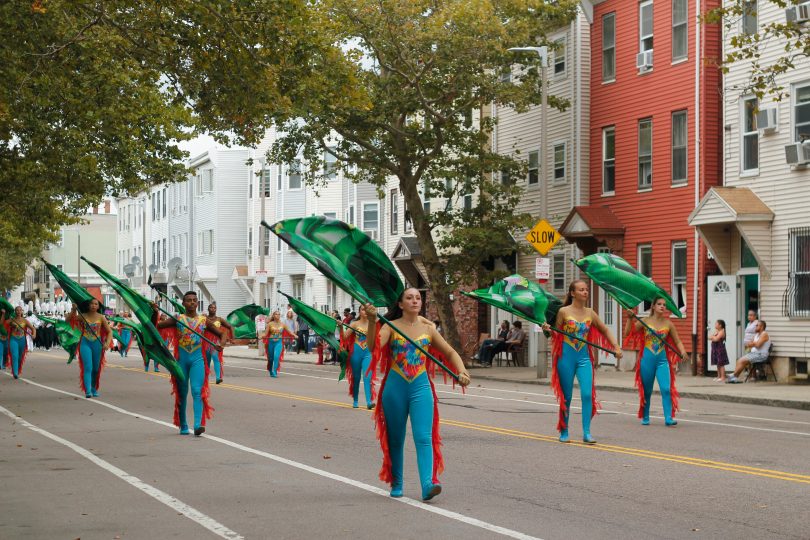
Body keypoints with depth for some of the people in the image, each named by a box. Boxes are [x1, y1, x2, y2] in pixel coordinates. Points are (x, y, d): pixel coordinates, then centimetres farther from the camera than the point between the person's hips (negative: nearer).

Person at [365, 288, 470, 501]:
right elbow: (374, 346, -18)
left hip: (421, 387, 1)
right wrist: (372, 321, -32)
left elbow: (450, 352, 13)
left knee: (423, 437, -12)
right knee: (395, 438, 9)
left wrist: (462, 371, -4)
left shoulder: (427, 329, 7)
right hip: (395, 386, -1)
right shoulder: (391, 327, 0)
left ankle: (428, 484, -23)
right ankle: (396, 483, 24)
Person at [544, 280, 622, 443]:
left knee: (587, 394, -11)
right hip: (566, 357, -2)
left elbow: (605, 330, 17)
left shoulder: (590, 313, 6)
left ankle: (587, 433, -9)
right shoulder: (564, 312, -4)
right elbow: (556, 334, -3)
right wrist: (547, 329, -25)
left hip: (584, 358, 3)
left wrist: (616, 347, 6)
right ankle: (564, 432, 19)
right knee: (566, 397, 5)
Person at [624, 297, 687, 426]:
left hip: (662, 360, 0)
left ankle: (668, 418, -14)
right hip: (647, 359, 0)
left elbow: (677, 341, 6)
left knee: (666, 389, -15)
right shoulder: (645, 321, -1)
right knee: (647, 391, 10)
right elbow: (628, 333, -2)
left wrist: (682, 351, -13)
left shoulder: (668, 323, 3)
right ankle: (645, 417, 25)